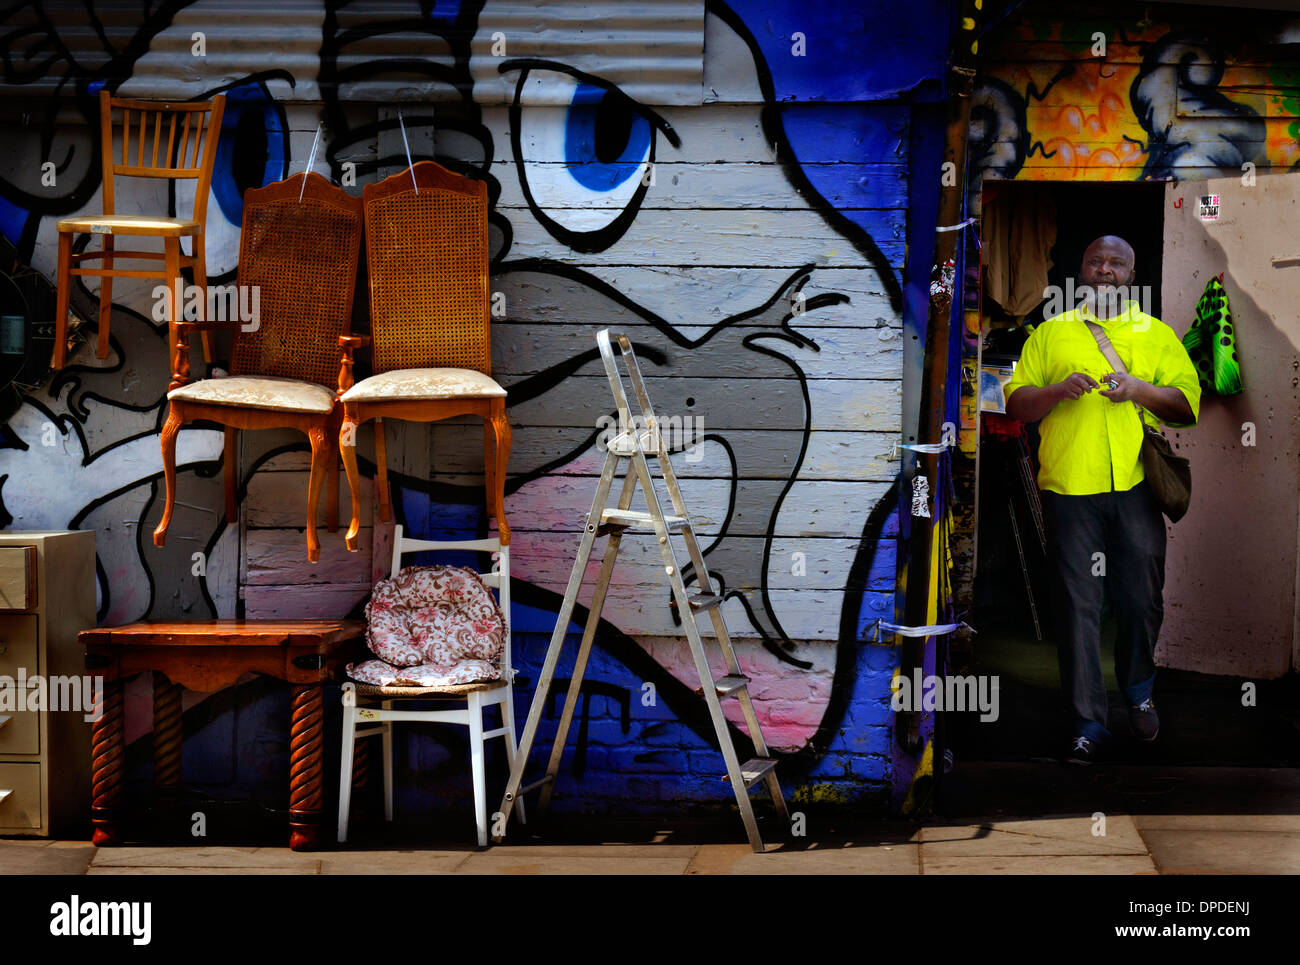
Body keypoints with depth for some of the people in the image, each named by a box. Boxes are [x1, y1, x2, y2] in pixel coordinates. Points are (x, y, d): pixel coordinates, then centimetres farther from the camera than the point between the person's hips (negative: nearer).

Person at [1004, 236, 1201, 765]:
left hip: (1137, 486, 1)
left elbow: (1189, 405, 6)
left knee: (1141, 598, 5)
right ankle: (1088, 722, 5)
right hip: (1069, 487, -1)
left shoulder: (1157, 334, 14)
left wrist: (1138, 389, -11)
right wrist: (1058, 390, -11)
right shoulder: (1050, 333, 13)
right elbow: (1015, 404, 8)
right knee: (1077, 604, -1)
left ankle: (1139, 691, 31)